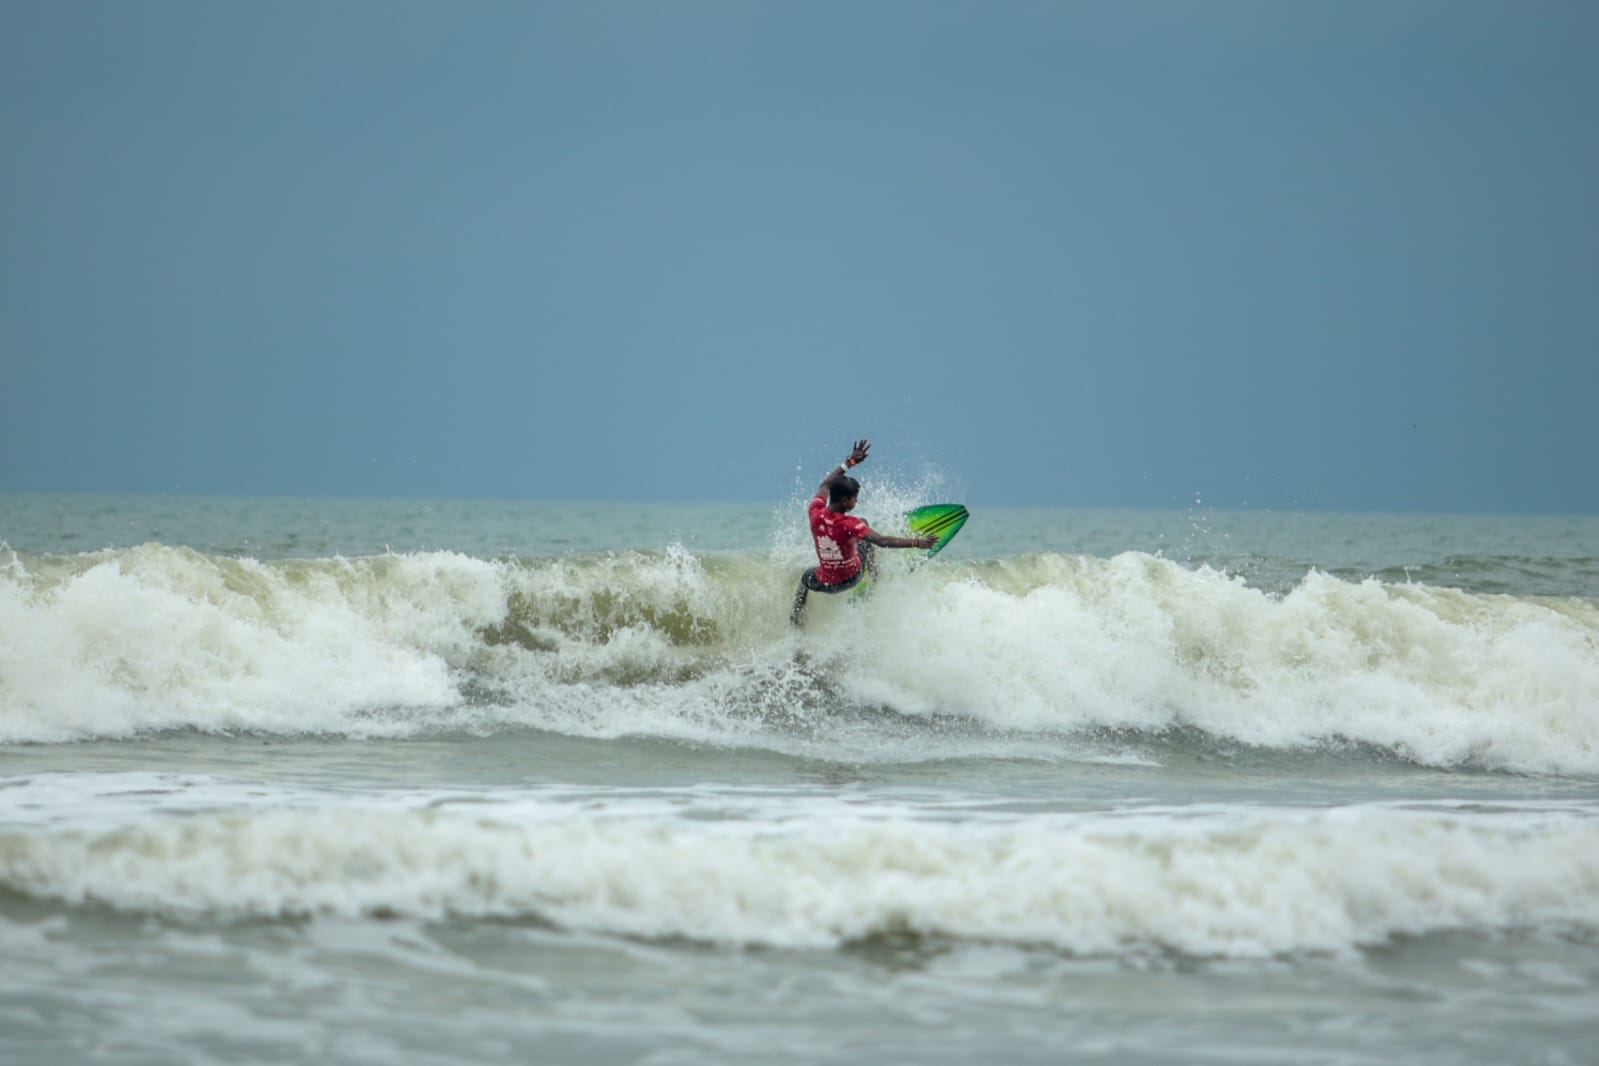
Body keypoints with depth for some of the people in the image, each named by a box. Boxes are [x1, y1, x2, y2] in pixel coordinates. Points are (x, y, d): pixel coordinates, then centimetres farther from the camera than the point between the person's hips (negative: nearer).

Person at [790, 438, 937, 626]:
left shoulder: (816, 514, -19)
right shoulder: (849, 525, -31)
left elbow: (825, 485, 0)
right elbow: (882, 541, -34)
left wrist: (850, 462, 10)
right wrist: (917, 542, -34)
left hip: (825, 583, 2)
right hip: (851, 578, -2)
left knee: (807, 576, 40)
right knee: (865, 530, 19)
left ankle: (796, 613, 28)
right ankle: (874, 576, 34)